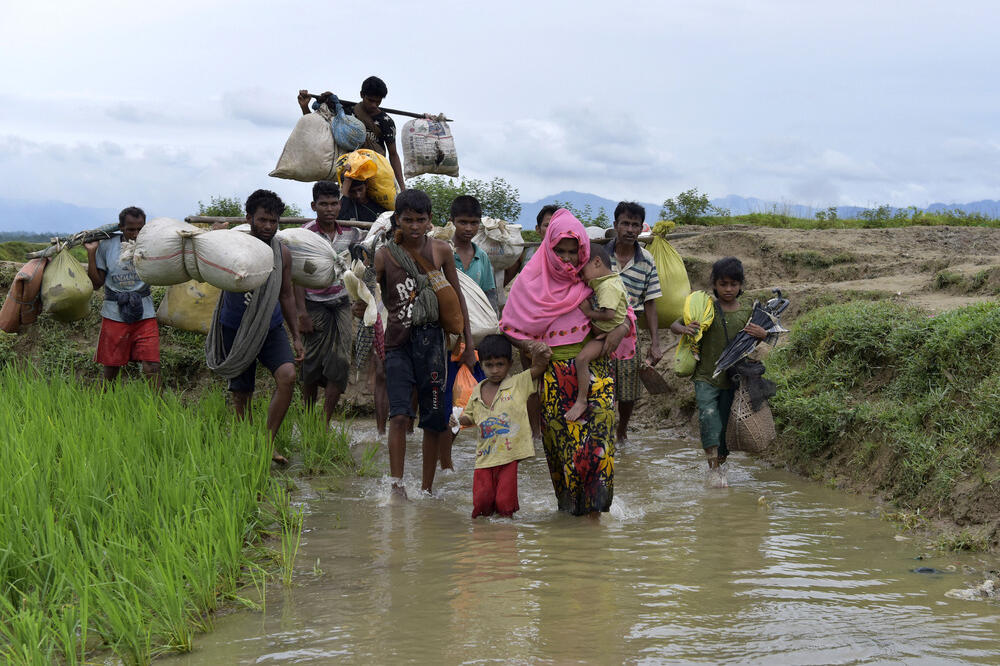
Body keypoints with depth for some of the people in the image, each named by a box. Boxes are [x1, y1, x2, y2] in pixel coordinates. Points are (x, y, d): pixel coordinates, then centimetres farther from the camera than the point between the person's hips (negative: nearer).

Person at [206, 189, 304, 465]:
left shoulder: (282, 254, 0)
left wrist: (296, 336, 11)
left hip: (271, 328, 2)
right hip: (236, 330, -2)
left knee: (287, 375, -21)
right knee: (241, 393, 4)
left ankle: (269, 441, -12)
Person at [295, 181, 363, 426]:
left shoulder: (349, 232, 4)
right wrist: (302, 313, -15)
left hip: (341, 303, 3)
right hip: (315, 304, -3)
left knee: (340, 362, -7)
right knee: (312, 364, 1)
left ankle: (325, 422, -3)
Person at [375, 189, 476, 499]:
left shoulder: (441, 250, 2)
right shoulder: (384, 255, -2)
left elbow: (457, 297, 11)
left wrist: (468, 343, 12)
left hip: (431, 339, 2)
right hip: (398, 341, -1)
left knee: (434, 418, 5)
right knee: (399, 414, -14)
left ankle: (427, 488, 16)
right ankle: (396, 485, -13)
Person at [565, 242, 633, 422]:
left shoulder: (608, 286, -22)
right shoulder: (612, 279, 10)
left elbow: (609, 314, -30)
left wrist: (589, 313, -18)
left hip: (608, 333, -11)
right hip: (602, 331, 11)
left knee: (582, 358, -24)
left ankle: (581, 401, -20)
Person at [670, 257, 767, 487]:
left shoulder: (747, 312, 4)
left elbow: (754, 340, 13)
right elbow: (675, 324, 4)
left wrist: (762, 334, -11)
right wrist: (684, 329, -19)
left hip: (733, 379, 2)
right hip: (706, 376, -2)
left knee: (726, 425, 6)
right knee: (709, 415, -20)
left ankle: (719, 466, 25)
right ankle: (713, 468, -17)